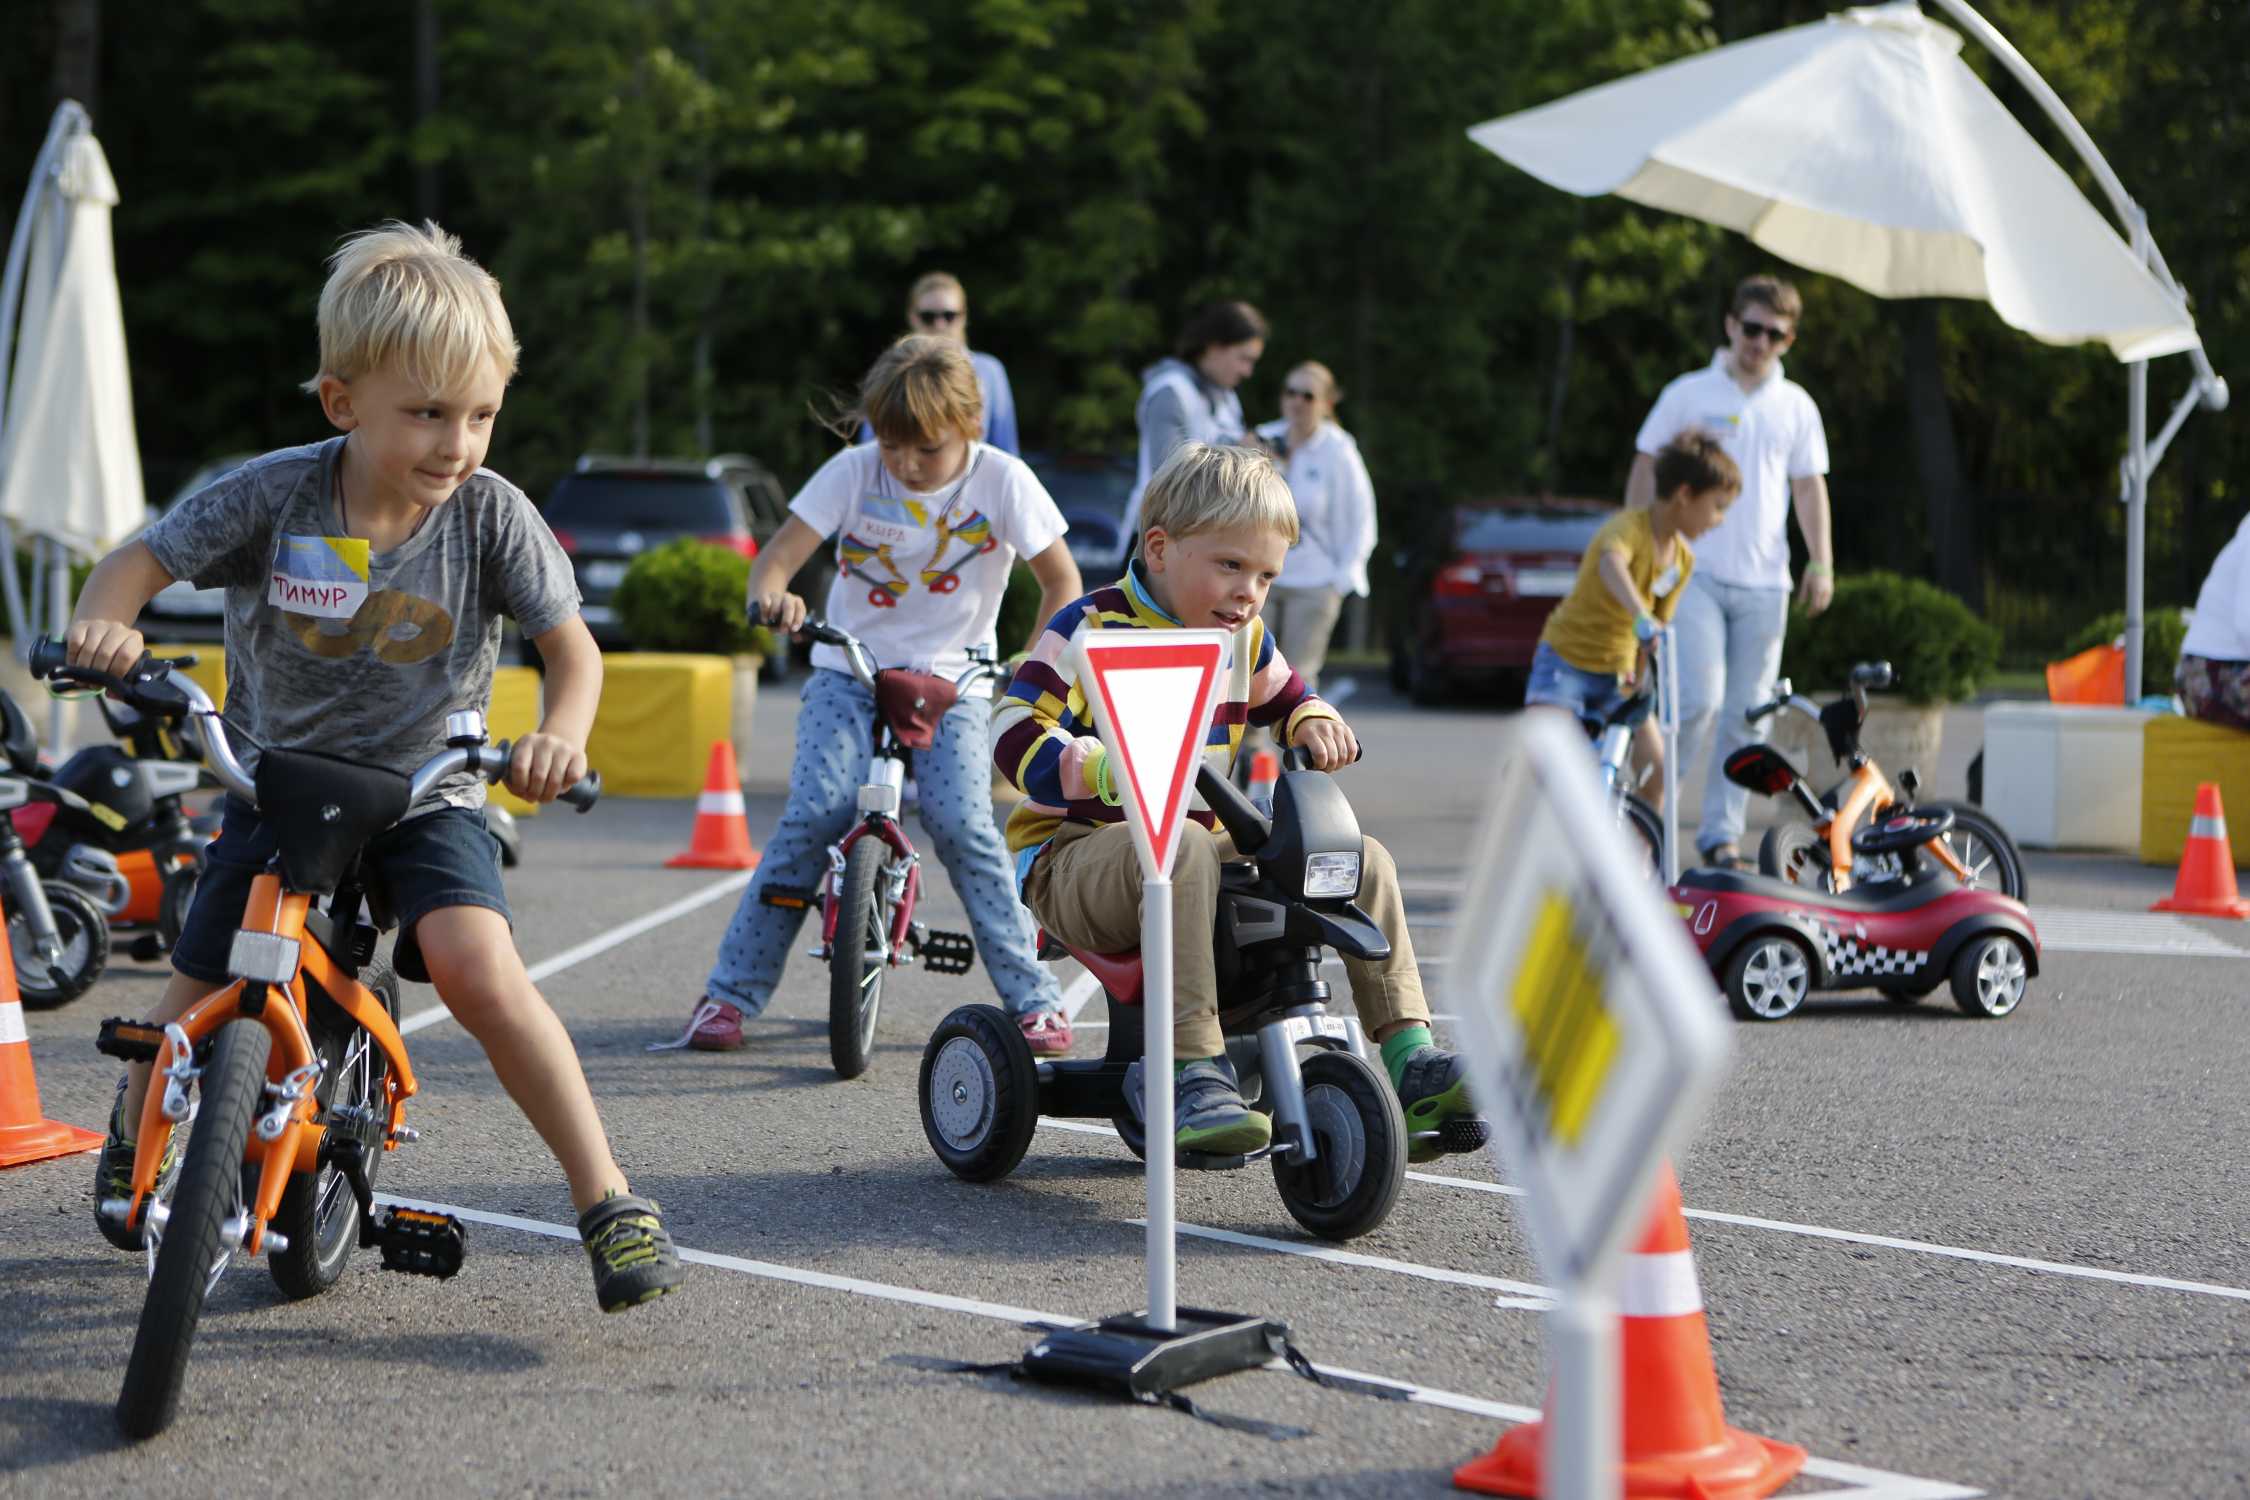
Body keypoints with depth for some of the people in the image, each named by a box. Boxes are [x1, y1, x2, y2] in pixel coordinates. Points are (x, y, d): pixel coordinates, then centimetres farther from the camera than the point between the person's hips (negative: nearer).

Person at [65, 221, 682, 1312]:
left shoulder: (492, 515, -14)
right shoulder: (275, 495, -14)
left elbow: (571, 645, -12)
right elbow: (143, 559, -7)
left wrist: (559, 734, -34)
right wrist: (102, 620, -31)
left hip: (426, 793, -1)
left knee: (478, 969, -27)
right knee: (197, 1005, 10)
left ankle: (606, 1198, -18)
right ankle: (134, 1138, 46)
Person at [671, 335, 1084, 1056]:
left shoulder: (1001, 480, -10)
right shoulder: (853, 471, -9)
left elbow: (1061, 580, -2)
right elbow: (776, 556, -12)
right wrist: (771, 594, -37)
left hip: (949, 680, 0)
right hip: (848, 674, 1)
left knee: (961, 824, -20)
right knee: (815, 814, -20)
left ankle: (1035, 997, -7)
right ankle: (730, 992, -11)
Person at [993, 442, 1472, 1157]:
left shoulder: (1244, 641, 12)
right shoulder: (1091, 629, -10)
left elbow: (1286, 696, 31)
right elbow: (1018, 736, -20)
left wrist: (1315, 722, 6)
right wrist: (1106, 767, -38)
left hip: (1198, 845, 7)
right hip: (1074, 854, -7)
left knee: (1362, 859, -6)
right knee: (1185, 850, -41)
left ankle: (1409, 1054, -8)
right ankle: (1194, 1073, -45)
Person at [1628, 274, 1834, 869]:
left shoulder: (1796, 406, 11)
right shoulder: (1689, 394, 3)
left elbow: (1809, 486, 13)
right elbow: (1646, 469, 7)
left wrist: (1821, 562, 2)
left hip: (1764, 581, 3)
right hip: (1695, 572, -3)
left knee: (1747, 714, 4)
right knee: (1700, 698, -16)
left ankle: (1723, 834, 11)